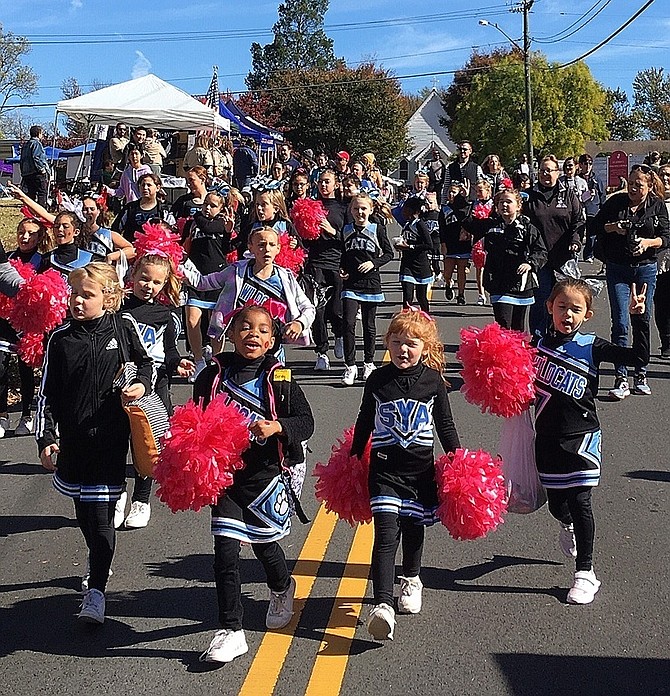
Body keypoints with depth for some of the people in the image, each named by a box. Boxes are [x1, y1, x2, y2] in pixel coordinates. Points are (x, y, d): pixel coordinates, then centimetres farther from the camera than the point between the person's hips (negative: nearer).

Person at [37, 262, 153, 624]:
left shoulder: (122, 331, -4)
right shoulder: (60, 338, -2)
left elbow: (144, 363, 15)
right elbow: (47, 393, 2)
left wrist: (141, 385, -6)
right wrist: (45, 438, -4)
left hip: (110, 435, -3)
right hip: (72, 437, 3)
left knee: (101, 513, -6)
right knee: (83, 511, 16)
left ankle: (96, 590, 1)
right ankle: (99, 562, 42)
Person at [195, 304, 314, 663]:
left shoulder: (279, 379, -5)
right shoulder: (212, 375, -1)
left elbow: (306, 421, -6)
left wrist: (276, 427, -23)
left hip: (263, 474, -1)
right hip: (223, 475, 1)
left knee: (265, 544, 16)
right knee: (225, 550, -5)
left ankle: (282, 589, 50)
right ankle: (231, 631, 5)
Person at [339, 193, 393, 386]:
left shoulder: (377, 229, -1)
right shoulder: (346, 231, 7)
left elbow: (389, 253, 4)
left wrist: (374, 263, -11)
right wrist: (341, 270, 1)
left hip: (371, 282, -1)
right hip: (350, 284, 1)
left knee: (369, 325, 9)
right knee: (348, 323, -11)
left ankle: (369, 363, 25)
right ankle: (350, 366, -3)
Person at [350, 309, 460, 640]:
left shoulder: (433, 382, -2)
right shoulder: (378, 379, -2)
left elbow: (445, 425, 7)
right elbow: (365, 422, 10)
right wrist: (354, 457, 15)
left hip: (421, 468, 1)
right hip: (385, 467, -1)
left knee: (413, 527, 15)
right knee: (386, 533, -12)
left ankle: (411, 581, 42)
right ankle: (383, 605, -19)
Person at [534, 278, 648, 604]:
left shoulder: (592, 346, -6)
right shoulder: (539, 343, 2)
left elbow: (639, 357, -12)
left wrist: (637, 317, -16)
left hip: (580, 436, -3)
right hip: (547, 437, 3)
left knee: (580, 503, -3)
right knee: (556, 504, 13)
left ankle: (585, 573, 10)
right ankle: (568, 527, 50)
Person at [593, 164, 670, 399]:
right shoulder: (616, 201, 0)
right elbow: (596, 224, 6)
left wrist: (648, 242, -18)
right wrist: (613, 227, -13)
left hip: (646, 268, 1)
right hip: (617, 269, -1)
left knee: (643, 322, 7)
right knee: (620, 323, -8)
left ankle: (641, 375, 19)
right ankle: (621, 379, -8)